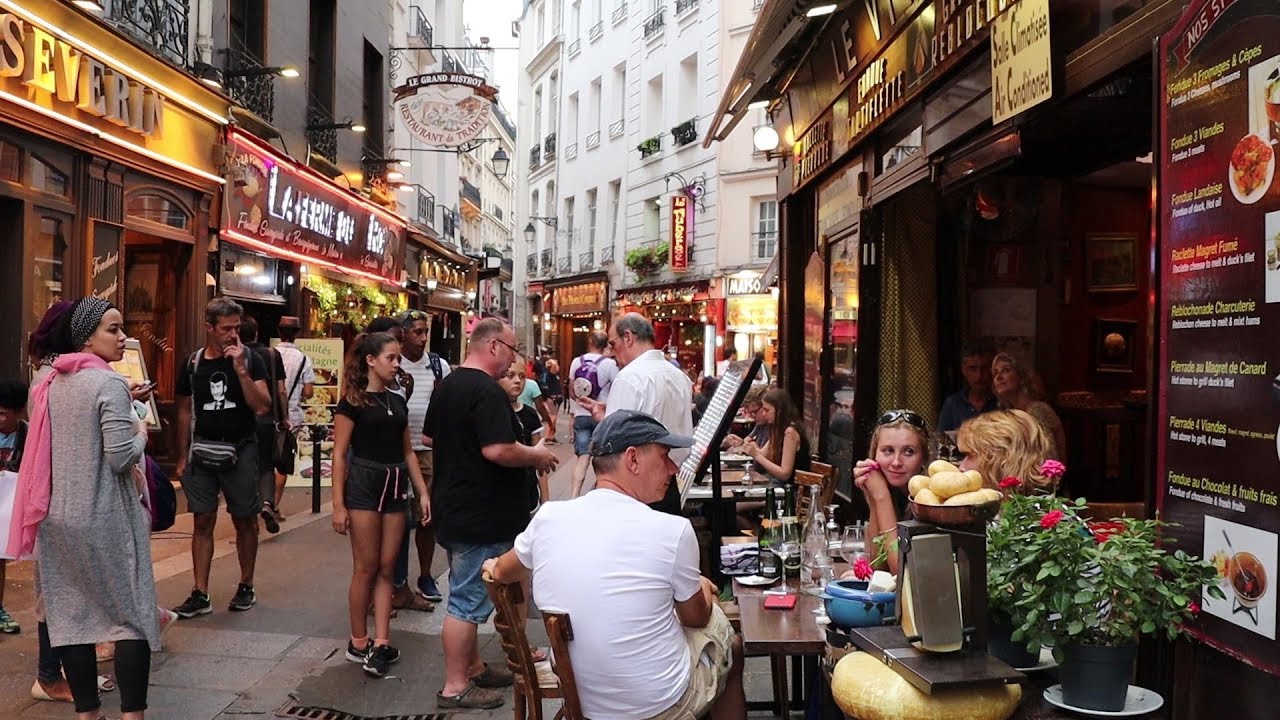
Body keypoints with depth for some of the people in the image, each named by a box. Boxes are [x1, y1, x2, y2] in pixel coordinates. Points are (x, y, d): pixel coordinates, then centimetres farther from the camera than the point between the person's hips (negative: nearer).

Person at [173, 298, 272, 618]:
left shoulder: (250, 359, -4)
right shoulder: (193, 363, 4)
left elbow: (262, 406, -14)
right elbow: (185, 411, 12)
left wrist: (241, 369, -21)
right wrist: (182, 457, 10)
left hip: (239, 451, -2)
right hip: (201, 452, 2)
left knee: (245, 520, 7)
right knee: (203, 522, 4)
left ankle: (246, 587, 21)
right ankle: (200, 595, 10)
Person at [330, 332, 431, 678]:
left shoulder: (398, 401, 12)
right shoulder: (353, 402, -6)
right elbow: (339, 454, -8)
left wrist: (423, 493, 10)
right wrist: (338, 505, -12)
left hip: (396, 486, 6)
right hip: (363, 486, -6)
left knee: (386, 568, 5)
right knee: (366, 568, 0)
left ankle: (381, 643, 9)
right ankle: (358, 643, 14)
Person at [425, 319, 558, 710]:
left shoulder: (446, 385, 11)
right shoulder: (486, 391, -21)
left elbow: (430, 438, 20)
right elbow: (497, 450, -29)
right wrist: (537, 455, -13)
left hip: (453, 507, 10)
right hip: (479, 514, -10)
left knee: (468, 594, 19)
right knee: (468, 600, -1)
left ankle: (473, 667, 30)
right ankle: (454, 687, 8)